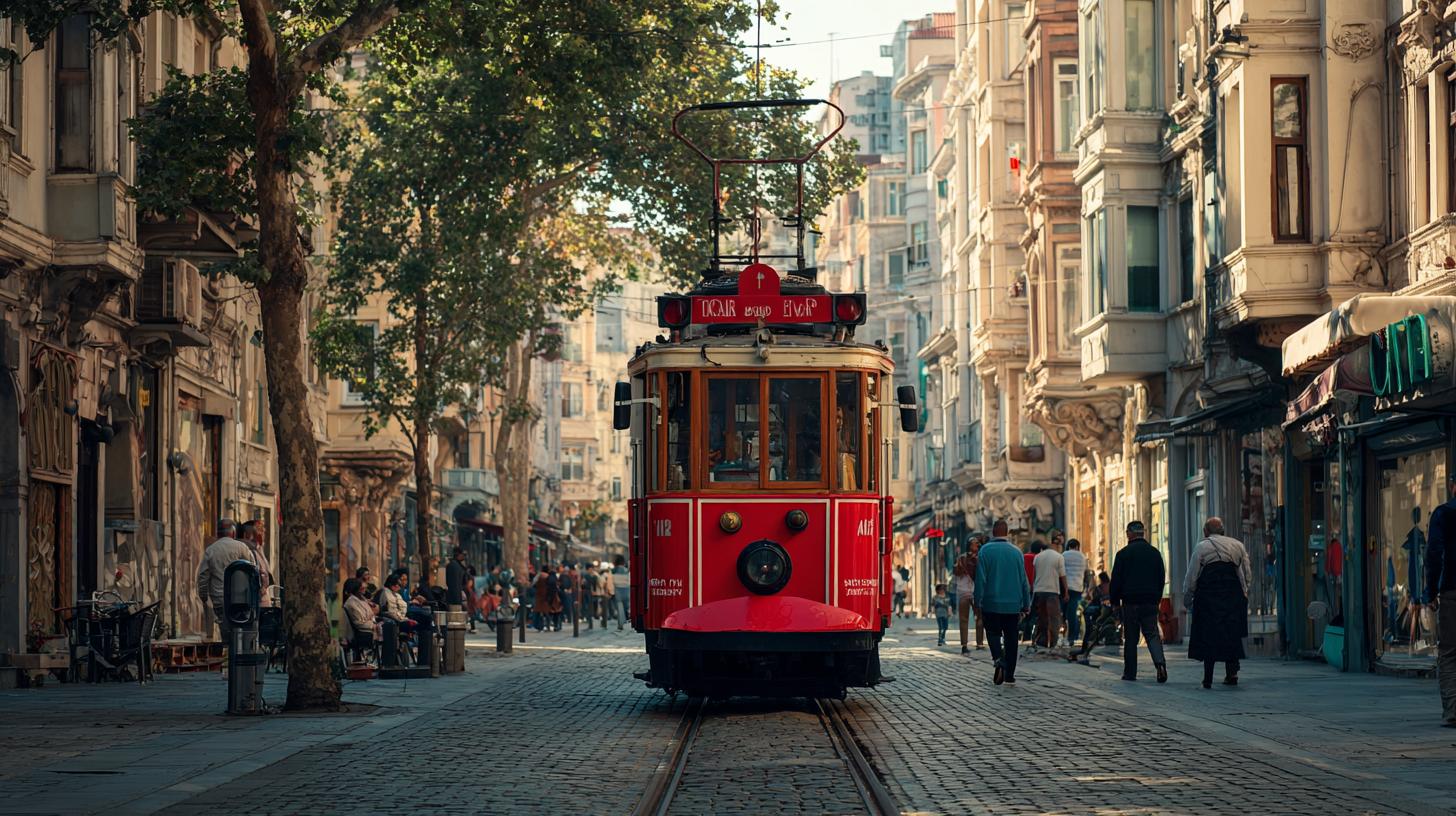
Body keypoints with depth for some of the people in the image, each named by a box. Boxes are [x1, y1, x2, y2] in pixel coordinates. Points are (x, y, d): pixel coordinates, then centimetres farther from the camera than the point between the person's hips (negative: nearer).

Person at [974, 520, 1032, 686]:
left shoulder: (986, 550, -5)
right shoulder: (1016, 551, 3)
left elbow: (980, 579, -8)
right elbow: (1024, 580, 7)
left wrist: (977, 602, -3)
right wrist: (1026, 604, 13)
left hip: (991, 603, -2)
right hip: (1013, 604, 2)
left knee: (994, 634, 7)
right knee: (1011, 638, 8)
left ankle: (999, 660, -20)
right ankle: (1010, 674, 9)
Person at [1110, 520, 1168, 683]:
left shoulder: (1123, 554, -5)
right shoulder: (1155, 553, 6)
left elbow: (1116, 580, -4)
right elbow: (1161, 578, 11)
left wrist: (1114, 601, 6)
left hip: (1130, 602, -2)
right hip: (1150, 602, 2)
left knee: (1130, 638, 4)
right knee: (1152, 634, 4)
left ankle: (1130, 673, 7)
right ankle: (1160, 662, -20)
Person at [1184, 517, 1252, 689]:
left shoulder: (1201, 547, 1)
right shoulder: (1238, 545, 12)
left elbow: (1191, 576, -1)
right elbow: (1246, 574, 10)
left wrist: (1187, 599, 6)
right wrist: (1244, 594, 17)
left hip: (1208, 597, -2)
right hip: (1233, 596, 2)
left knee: (1207, 636, 2)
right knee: (1232, 634, 10)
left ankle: (1208, 679, 0)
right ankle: (1232, 672, -4)